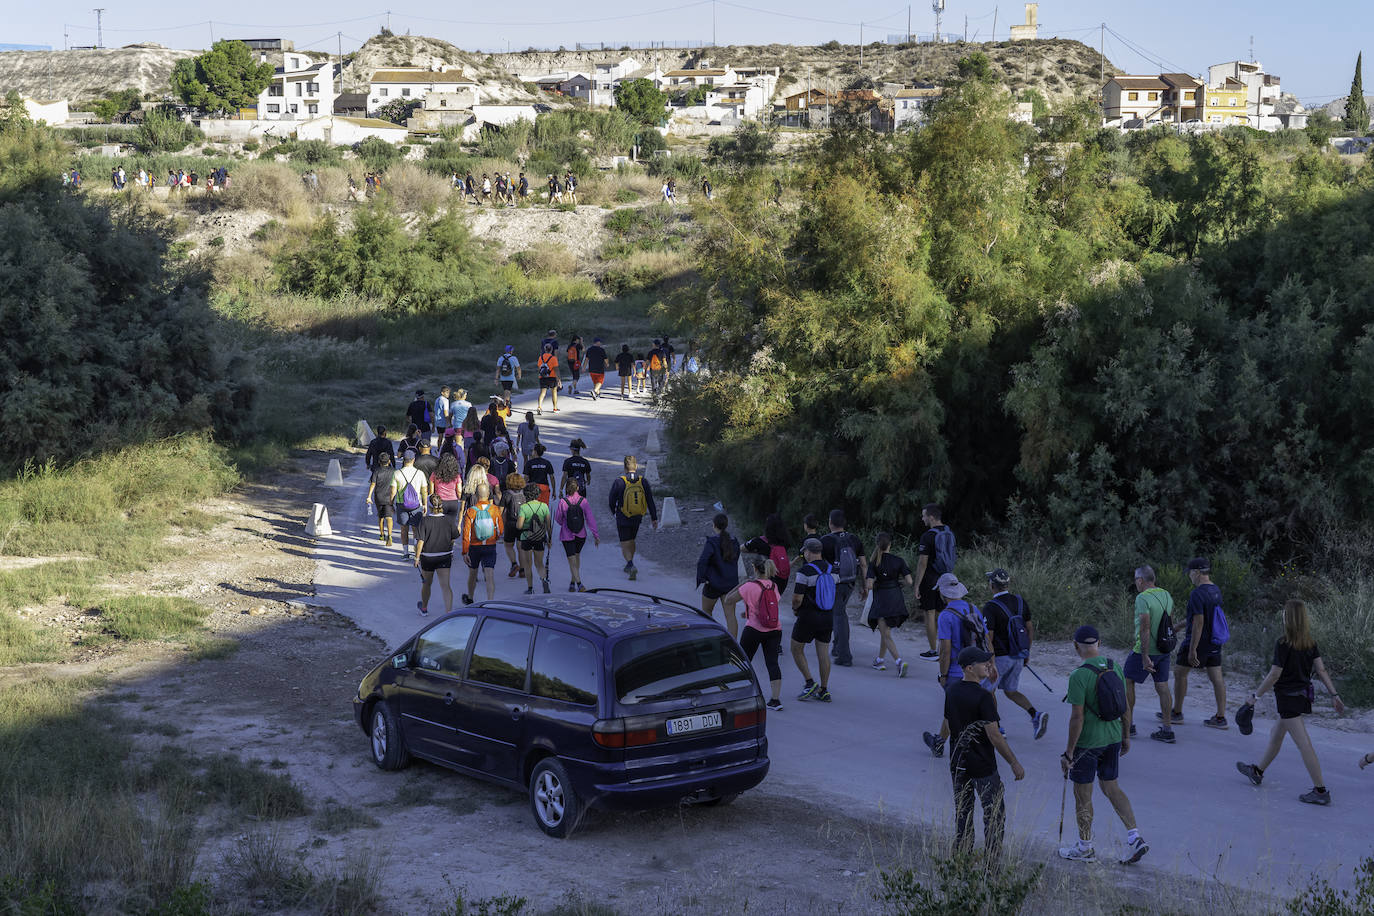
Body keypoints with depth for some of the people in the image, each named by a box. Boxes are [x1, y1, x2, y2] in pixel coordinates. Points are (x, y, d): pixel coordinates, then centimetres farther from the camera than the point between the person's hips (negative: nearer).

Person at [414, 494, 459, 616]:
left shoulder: (425, 521, -14)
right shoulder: (449, 520, -8)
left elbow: (420, 541, -15)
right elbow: (454, 537, 1)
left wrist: (417, 557, -9)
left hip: (427, 557, -1)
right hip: (445, 556, 1)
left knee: (427, 583, 19)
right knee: (445, 585, -3)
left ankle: (424, 608, 40)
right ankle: (448, 612, -14)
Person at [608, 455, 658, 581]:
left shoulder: (619, 482, -15)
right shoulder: (643, 481, -6)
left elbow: (612, 500, -4)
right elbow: (650, 501, -2)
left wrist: (613, 512, 16)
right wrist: (654, 518, 5)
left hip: (623, 519, -4)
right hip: (638, 518, 4)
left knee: (625, 545, 1)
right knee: (631, 541, 24)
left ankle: (631, 565, -22)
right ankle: (629, 566, 37)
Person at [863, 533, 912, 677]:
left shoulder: (873, 562, -9)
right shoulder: (899, 561, -4)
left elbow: (869, 586, -15)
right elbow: (909, 581, -9)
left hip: (881, 599, -4)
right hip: (896, 599, 4)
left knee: (886, 635, -4)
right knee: (885, 631, 22)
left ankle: (899, 661, -23)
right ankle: (880, 660, 31)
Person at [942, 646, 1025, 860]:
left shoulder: (951, 691, 1)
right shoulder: (983, 696, -20)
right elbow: (994, 735, -19)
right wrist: (1014, 763, -12)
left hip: (957, 764, 7)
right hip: (982, 766, -7)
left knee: (962, 814, 16)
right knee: (995, 814, 5)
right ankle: (993, 865, 5)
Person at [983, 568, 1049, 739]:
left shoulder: (990, 608, -21)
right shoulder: (1020, 602, -1)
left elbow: (988, 639, -23)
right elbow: (1030, 629, 6)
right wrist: (1027, 652, 18)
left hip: (1000, 657, -6)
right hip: (1018, 657, 6)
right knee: (1011, 692, 18)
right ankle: (1036, 716, -3)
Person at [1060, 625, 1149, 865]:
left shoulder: (1078, 676, -21)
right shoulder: (1114, 668, -1)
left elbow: (1078, 717, -21)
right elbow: (1126, 708, 6)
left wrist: (1069, 753, -13)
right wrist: (1126, 737, 19)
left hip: (1087, 743, -6)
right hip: (1113, 738, 6)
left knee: (1082, 795, 9)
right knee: (1110, 787, 19)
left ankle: (1085, 849, 21)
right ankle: (1135, 838, 9)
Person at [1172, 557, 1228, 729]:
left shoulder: (1197, 594, -21)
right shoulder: (1216, 591, 6)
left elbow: (1199, 622, -24)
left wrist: (1192, 650, -23)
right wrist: (1185, 624, 27)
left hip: (1198, 641, -8)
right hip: (1214, 642, 8)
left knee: (1179, 673, 8)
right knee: (1217, 678, 6)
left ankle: (1177, 713, 16)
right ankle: (1221, 717, 6)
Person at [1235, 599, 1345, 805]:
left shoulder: (1283, 644, -19)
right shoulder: (1310, 643, 2)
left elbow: (1274, 675, -17)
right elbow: (1321, 670, 1)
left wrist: (1256, 695, -7)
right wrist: (1334, 695, 4)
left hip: (1288, 697, -9)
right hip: (1304, 694, 9)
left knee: (1304, 745, -7)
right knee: (1276, 735, 24)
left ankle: (1321, 791, -8)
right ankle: (1257, 771, 40)